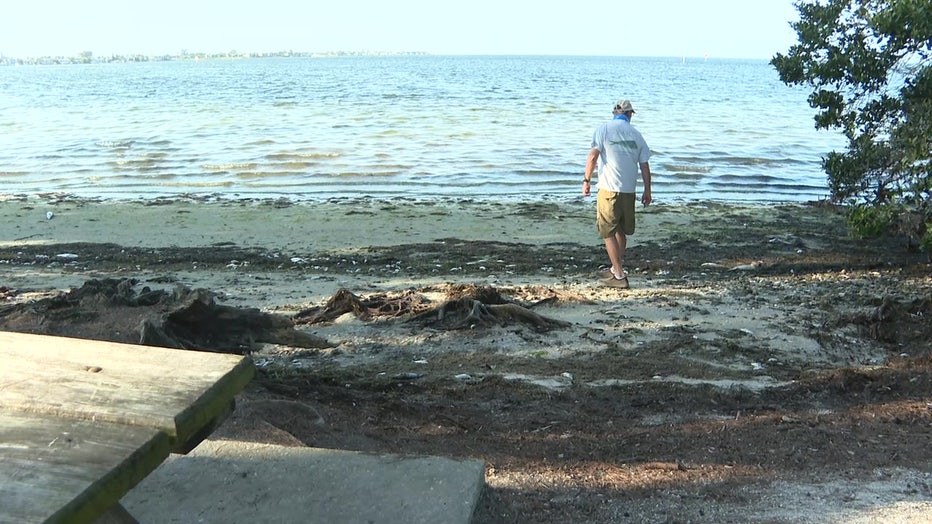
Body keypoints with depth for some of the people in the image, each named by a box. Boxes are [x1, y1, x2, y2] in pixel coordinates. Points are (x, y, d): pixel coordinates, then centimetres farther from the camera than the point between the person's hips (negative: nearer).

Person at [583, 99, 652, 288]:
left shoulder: (603, 129, -2)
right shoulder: (636, 134, 8)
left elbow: (593, 156, -15)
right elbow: (644, 165, 9)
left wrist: (587, 180, -8)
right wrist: (647, 191, 17)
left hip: (609, 189, -4)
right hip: (629, 190, 5)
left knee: (608, 233, 2)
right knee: (621, 231, 19)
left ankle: (619, 276, 0)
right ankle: (616, 268, 33)